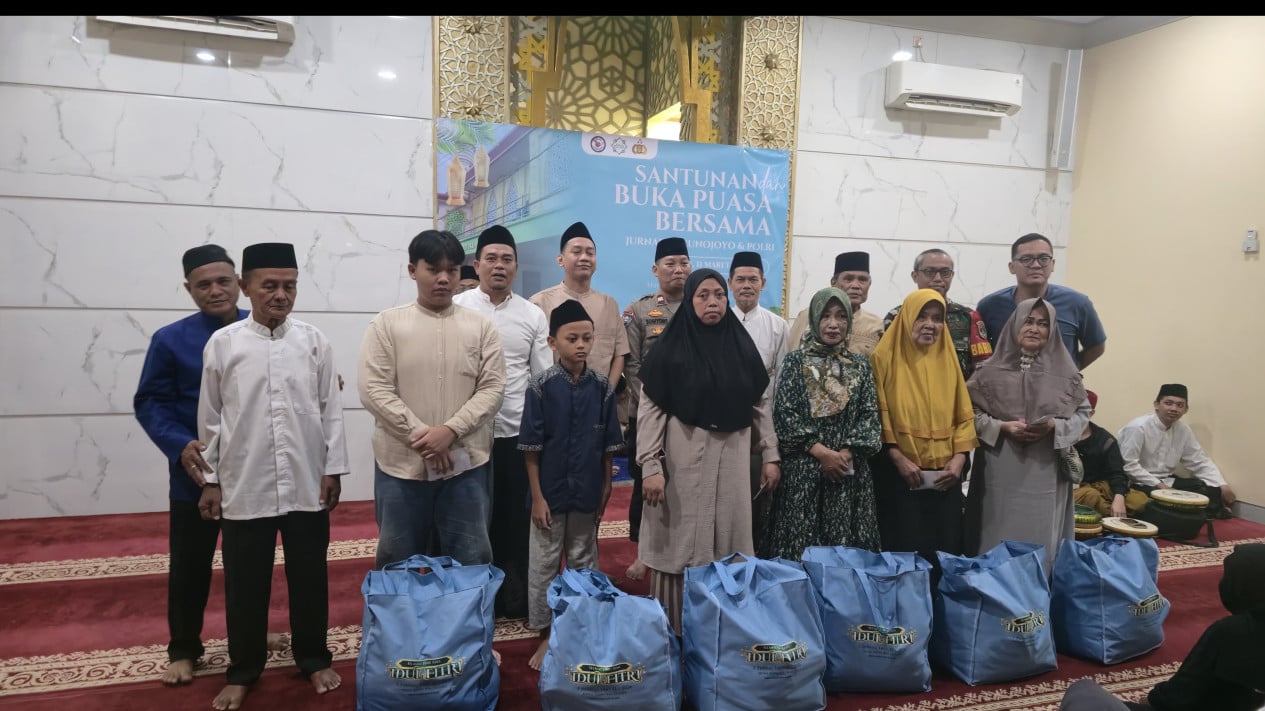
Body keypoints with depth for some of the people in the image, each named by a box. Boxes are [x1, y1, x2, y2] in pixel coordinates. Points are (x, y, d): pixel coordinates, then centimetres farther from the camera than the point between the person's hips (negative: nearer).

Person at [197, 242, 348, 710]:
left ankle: (314, 659, 30)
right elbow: (210, 418, 4)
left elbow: (330, 410, 3)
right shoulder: (222, 343, -1)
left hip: (307, 486, 1)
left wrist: (333, 469, 2)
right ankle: (243, 671, 30)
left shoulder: (315, 342, 1)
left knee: (309, 579, 13)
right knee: (245, 586, 11)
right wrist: (210, 480, 5)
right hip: (244, 488, 0)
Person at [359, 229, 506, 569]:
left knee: (470, 563, 10)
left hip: (466, 464, 1)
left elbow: (492, 389, -2)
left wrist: (450, 431, -15)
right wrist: (420, 436, -15)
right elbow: (374, 390, -6)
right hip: (401, 464, 0)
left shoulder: (481, 326, 3)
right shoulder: (386, 324, 0)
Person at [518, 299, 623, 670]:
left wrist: (606, 488, 3)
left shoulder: (602, 387, -3)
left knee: (584, 561, 16)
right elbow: (531, 448, -9)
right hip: (551, 492, -2)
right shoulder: (541, 386, -10)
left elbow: (607, 445, 3)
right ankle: (546, 635, 25)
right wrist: (537, 496, -10)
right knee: (544, 564, 9)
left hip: (587, 492, 2)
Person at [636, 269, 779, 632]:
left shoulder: (742, 345, 6)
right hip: (683, 460, -3)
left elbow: (760, 404, 10)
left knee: (727, 545, 10)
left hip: (731, 459, 4)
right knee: (681, 545, 3)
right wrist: (650, 465, -15)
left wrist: (770, 455, 7)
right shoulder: (671, 347, -5)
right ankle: (674, 633, 16)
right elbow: (650, 409, -8)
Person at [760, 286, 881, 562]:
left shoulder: (860, 365, 10)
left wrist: (845, 453, -10)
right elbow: (784, 414, -4)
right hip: (802, 470, -2)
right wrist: (821, 451, -11)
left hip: (849, 471, 2)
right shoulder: (795, 360, 2)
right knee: (801, 544, -2)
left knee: (846, 546, 2)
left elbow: (870, 415, 5)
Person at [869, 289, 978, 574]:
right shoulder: (885, 358, -2)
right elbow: (878, 414, -6)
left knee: (945, 549, 7)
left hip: (945, 476, 4)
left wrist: (960, 458, -3)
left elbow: (964, 415, 10)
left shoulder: (948, 359, 10)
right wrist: (897, 457, -14)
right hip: (898, 475, -4)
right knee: (903, 551, -1)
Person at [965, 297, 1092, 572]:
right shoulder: (991, 369, 0)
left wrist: (1054, 426, -9)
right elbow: (969, 411, -1)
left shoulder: (1065, 372, 4)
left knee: (1041, 537, 6)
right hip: (1001, 469, -1)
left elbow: (1082, 412, 8)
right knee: (999, 536, 3)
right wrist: (1001, 427, -14)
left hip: (1046, 470, 1)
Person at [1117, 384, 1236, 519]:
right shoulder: (1138, 428, -18)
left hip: (1167, 481, 7)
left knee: (1210, 490, -9)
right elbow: (1128, 465, -21)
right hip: (1141, 484, -7)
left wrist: (1222, 485, -3)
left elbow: (1200, 463, 10)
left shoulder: (1184, 430, 4)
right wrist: (1158, 485, -23)